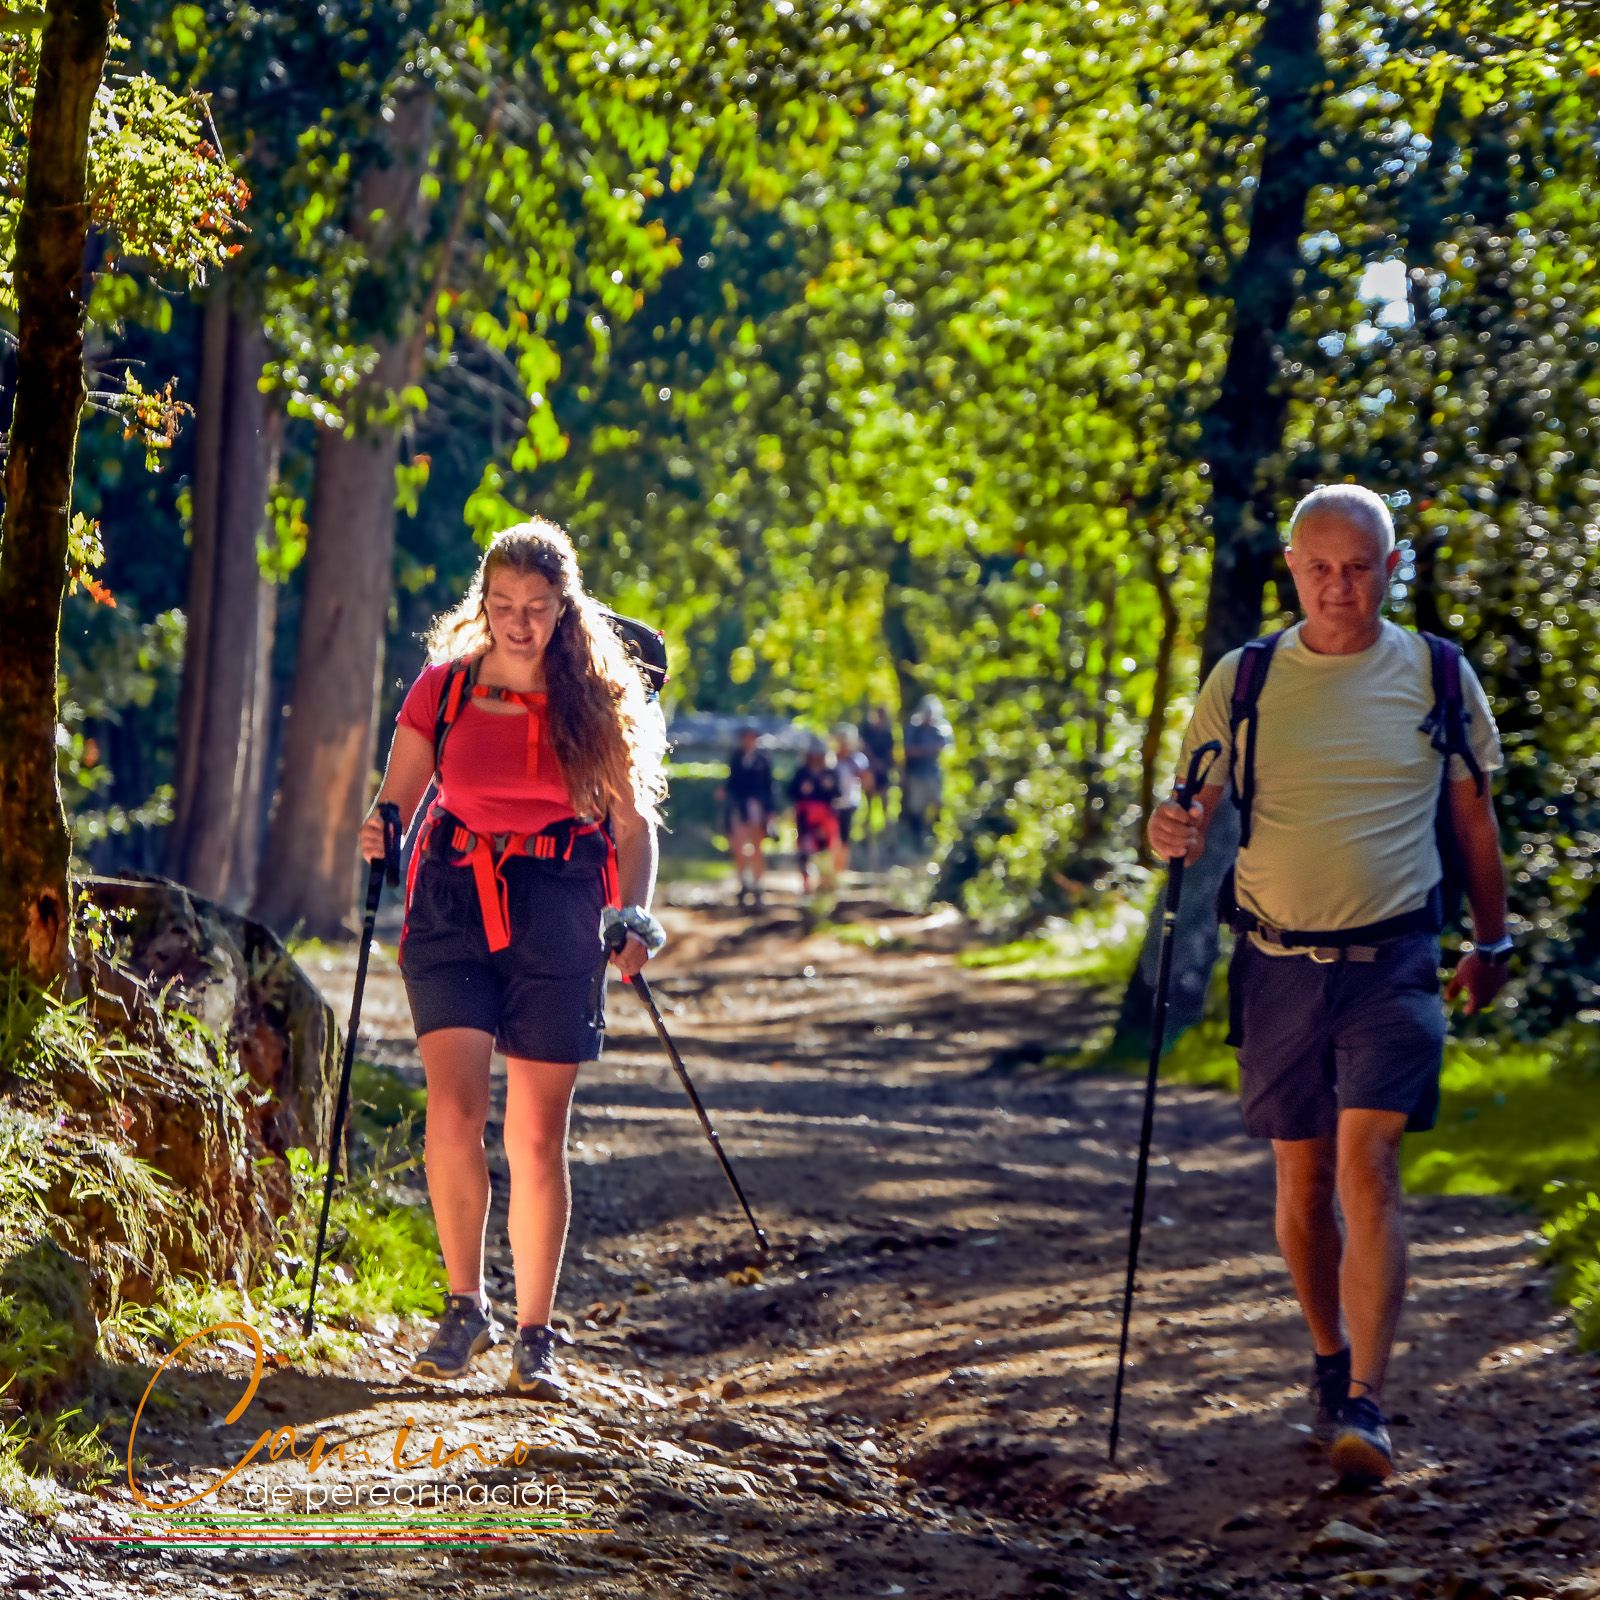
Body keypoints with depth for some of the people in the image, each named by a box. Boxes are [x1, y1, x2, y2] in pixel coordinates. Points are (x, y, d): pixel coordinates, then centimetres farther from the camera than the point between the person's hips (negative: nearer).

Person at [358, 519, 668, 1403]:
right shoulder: (444, 687, 4)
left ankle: (534, 1337, 10)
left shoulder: (595, 698, 2)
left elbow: (632, 821, 6)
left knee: (537, 1134, 0)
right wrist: (378, 834, -14)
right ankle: (465, 1307, 2)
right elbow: (395, 799, 8)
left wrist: (635, 914, -8)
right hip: (454, 904, 0)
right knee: (453, 1110, -15)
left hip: (556, 915, 0)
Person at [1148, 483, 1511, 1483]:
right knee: (1303, 1180, 8)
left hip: (1392, 961, -2)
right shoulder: (1243, 679, 4)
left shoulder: (1436, 676, 3)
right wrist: (1175, 833, -17)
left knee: (1366, 1165, -15)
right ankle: (1330, 1359, 29)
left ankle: (1365, 1407, -19)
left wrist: (1492, 942, 17)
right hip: (1278, 962, 2)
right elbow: (1195, 808, 7)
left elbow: (1473, 816, 14)